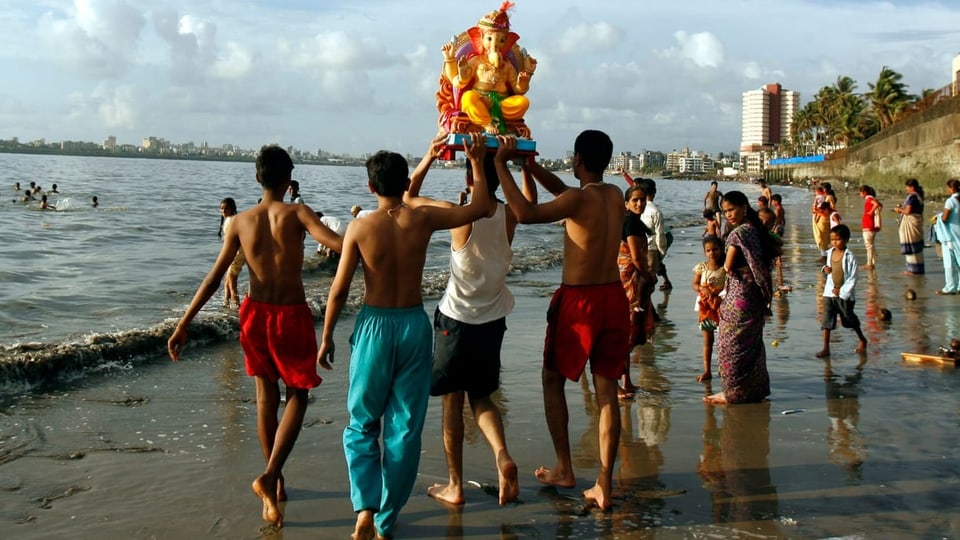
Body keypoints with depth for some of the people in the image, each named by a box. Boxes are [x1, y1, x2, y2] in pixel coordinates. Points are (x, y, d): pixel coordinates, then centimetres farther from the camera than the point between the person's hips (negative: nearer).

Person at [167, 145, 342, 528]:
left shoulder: (240, 222, -1)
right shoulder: (296, 214, -11)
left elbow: (213, 278, -3)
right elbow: (339, 244, -27)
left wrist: (183, 324, -1)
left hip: (256, 314, 4)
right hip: (292, 316, -3)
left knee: (266, 397, 18)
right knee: (297, 395, 13)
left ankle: (275, 482, 30)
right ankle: (270, 475, -6)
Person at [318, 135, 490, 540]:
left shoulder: (360, 227, -8)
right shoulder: (423, 219, -6)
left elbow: (339, 290, -5)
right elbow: (480, 207, 7)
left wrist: (327, 337, 6)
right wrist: (477, 162, 18)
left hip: (374, 325, -1)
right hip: (414, 325, 1)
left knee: (361, 425, 15)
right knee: (405, 429, 10)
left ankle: (366, 508, -2)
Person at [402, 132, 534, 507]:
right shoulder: (509, 216, -7)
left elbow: (408, 197, -5)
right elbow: (531, 203, 19)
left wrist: (429, 156, -8)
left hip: (456, 320, -4)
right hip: (493, 319, 4)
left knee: (453, 400, 9)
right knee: (481, 396, 19)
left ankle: (455, 486, 15)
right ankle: (503, 459, -5)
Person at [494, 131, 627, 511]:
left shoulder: (580, 199, -17)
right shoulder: (616, 195, 6)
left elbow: (526, 213, -29)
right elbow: (563, 191, 21)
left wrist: (501, 165, -21)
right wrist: (529, 164, 15)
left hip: (579, 300, -6)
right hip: (614, 298, 6)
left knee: (553, 380, 15)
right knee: (606, 389, 7)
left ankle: (564, 470, 21)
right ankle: (604, 485, 8)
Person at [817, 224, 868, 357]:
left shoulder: (849, 257, -14)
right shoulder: (830, 253, 3)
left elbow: (853, 278, -14)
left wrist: (842, 291, -16)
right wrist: (825, 269, -3)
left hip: (845, 295, -4)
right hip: (829, 293, 4)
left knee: (850, 319, 13)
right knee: (827, 321, -3)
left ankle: (862, 340, 37)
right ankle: (826, 348, -1)